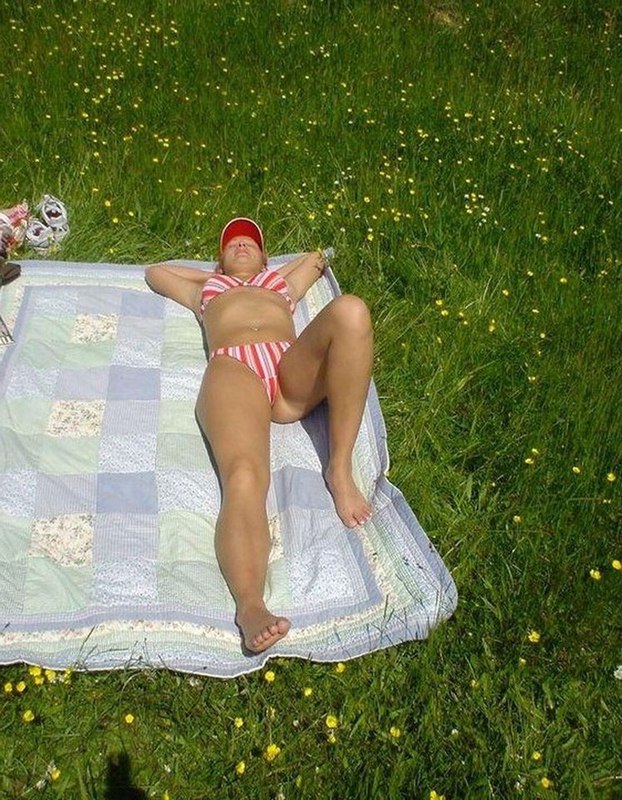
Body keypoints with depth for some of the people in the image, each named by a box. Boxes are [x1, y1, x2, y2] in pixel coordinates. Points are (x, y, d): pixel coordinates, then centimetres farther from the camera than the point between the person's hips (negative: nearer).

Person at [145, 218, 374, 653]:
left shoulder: (283, 284, 45)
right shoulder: (205, 289, 44)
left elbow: (317, 257, 60)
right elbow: (155, 271, 57)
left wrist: (272, 274, 55)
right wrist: (214, 273, 54)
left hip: (294, 370, 2)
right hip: (233, 369, -2)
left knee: (350, 311, -34)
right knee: (243, 476, -35)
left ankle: (340, 468, -30)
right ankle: (251, 607, -59)